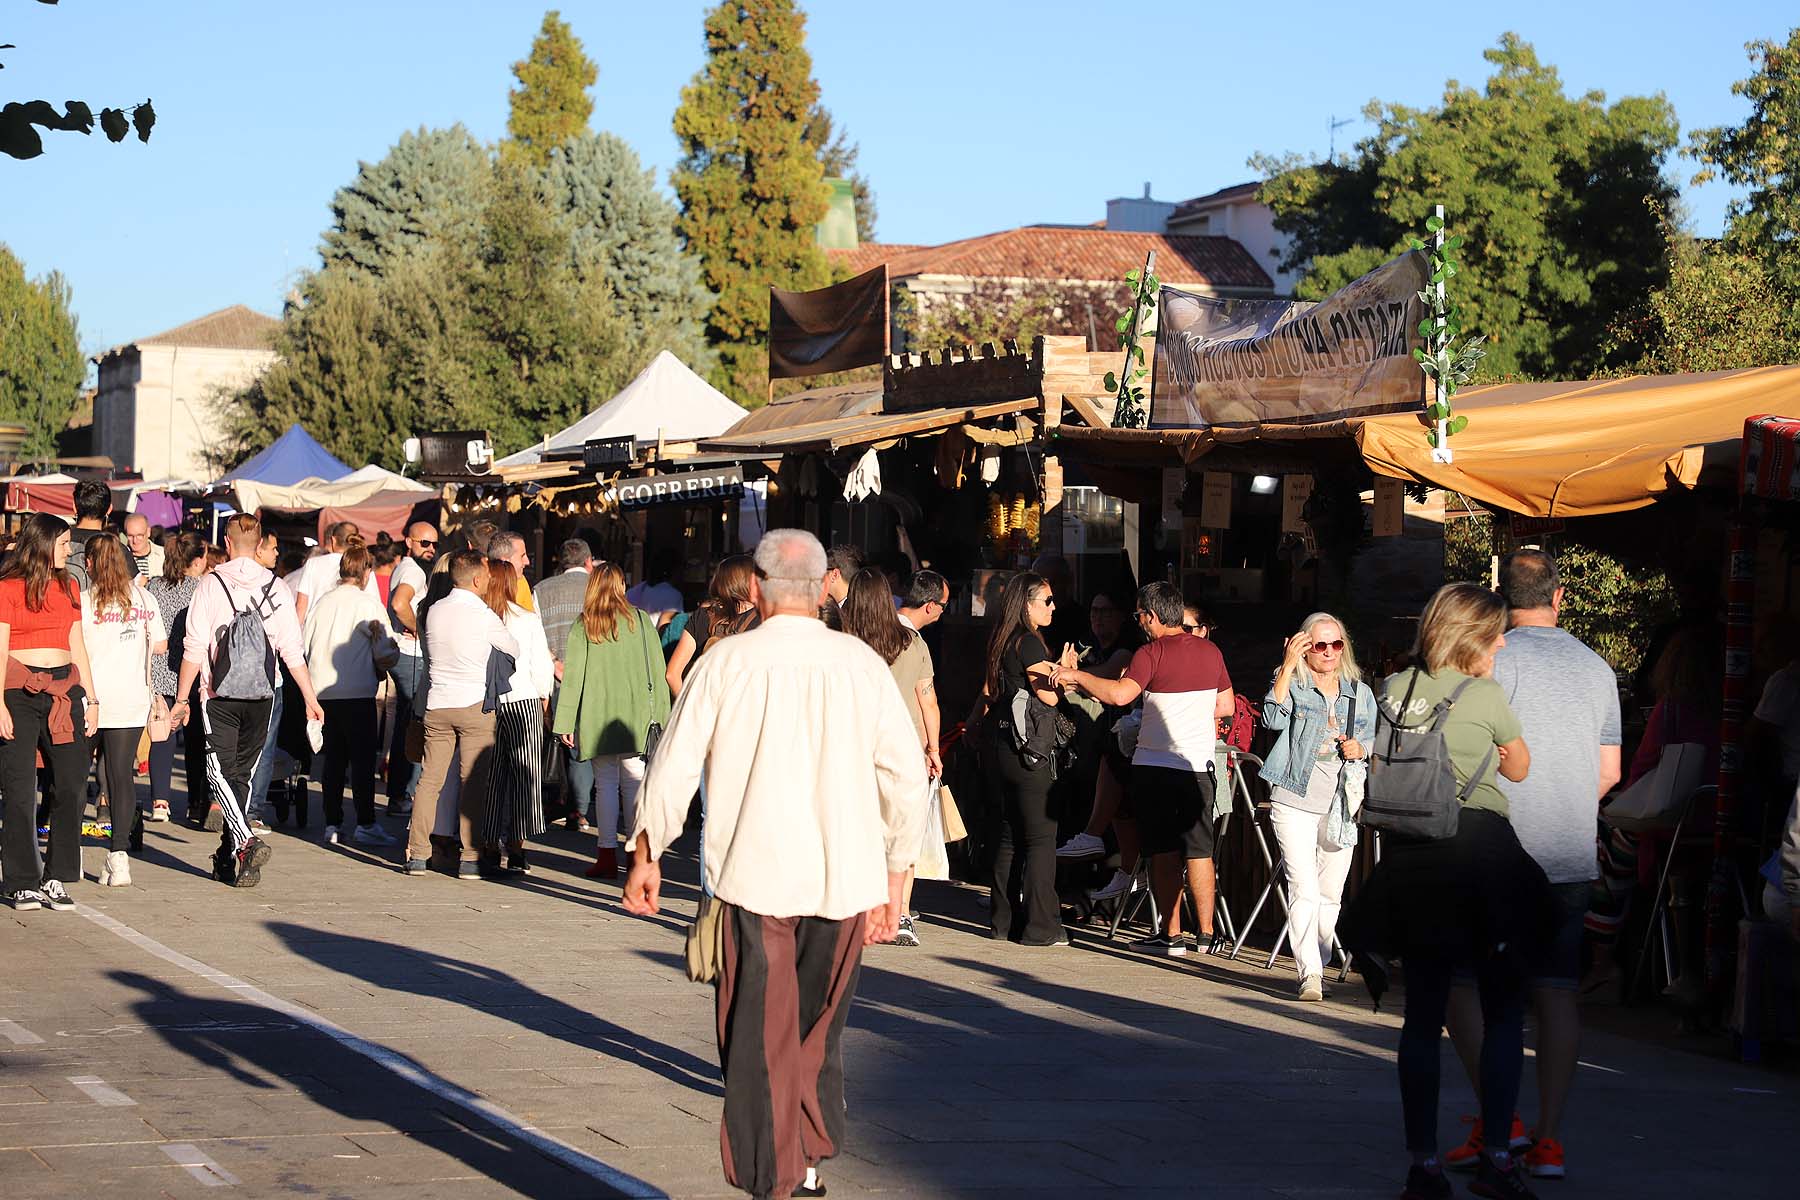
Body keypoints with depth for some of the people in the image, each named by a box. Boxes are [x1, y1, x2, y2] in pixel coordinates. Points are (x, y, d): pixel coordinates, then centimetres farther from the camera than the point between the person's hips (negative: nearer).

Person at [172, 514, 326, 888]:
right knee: (242, 773, 14)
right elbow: (292, 650, 1)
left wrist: (182, 698, 0)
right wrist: (310, 698, 7)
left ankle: (247, 842, -25)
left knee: (222, 771, -2)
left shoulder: (212, 586, -5)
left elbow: (195, 649, -7)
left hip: (220, 695, -3)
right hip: (261, 696, 4)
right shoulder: (276, 588, 3)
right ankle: (229, 859, 17)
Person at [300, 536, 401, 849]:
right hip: (357, 692, -5)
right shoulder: (369, 605, -7)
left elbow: (303, 645, 9)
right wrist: (393, 653, 14)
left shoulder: (320, 602, 5)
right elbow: (385, 655, -7)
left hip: (322, 691, 5)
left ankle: (332, 824, 11)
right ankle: (365, 824, -2)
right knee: (363, 759, 0)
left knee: (334, 758, 11)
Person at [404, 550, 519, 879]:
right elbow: (514, 649, 5)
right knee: (473, 782, -1)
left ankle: (417, 854, 6)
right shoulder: (484, 616, -9)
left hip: (437, 706, 4)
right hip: (474, 706, -4)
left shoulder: (434, 611, 5)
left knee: (430, 779, 6)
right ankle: (469, 859, -1)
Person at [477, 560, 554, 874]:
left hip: (482, 703, 1)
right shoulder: (528, 620, -5)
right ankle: (516, 851, 4)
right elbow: (542, 665, -2)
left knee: (489, 776, 9)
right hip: (522, 703, -1)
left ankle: (488, 847, 9)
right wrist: (543, 695, 15)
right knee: (522, 775, 5)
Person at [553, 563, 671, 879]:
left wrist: (565, 723, 2)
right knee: (634, 781, 3)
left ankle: (607, 853, 3)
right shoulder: (640, 620, 1)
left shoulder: (582, 627, 0)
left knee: (606, 782, 6)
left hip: (597, 718, 0)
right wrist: (661, 715, 6)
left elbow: (572, 676, -1)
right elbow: (657, 671, 2)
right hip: (636, 716, 0)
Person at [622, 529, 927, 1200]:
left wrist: (647, 853, 13)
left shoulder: (726, 662, -3)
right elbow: (907, 777, 3)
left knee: (760, 1043, 5)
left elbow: (674, 767, 0)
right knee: (820, 1032, 19)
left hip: (752, 875, -2)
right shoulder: (862, 664, 2)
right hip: (845, 878, 2)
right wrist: (894, 874, 14)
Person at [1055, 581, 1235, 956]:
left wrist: (1078, 676, -13)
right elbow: (1226, 707, 15)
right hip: (1198, 765, 4)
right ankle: (1206, 932, 3)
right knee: (1198, 850, 6)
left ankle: (1171, 934, 7)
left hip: (1154, 766, -4)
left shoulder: (1152, 653, -10)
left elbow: (1120, 694, -24)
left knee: (1163, 853, 4)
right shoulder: (1211, 652, 8)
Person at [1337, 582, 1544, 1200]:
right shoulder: (1485, 696, -5)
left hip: (1409, 859, 5)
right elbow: (1519, 769, 11)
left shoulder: (1394, 688, 8)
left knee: (1423, 1011, 9)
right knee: (1504, 1009, 5)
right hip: (1480, 853, -5)